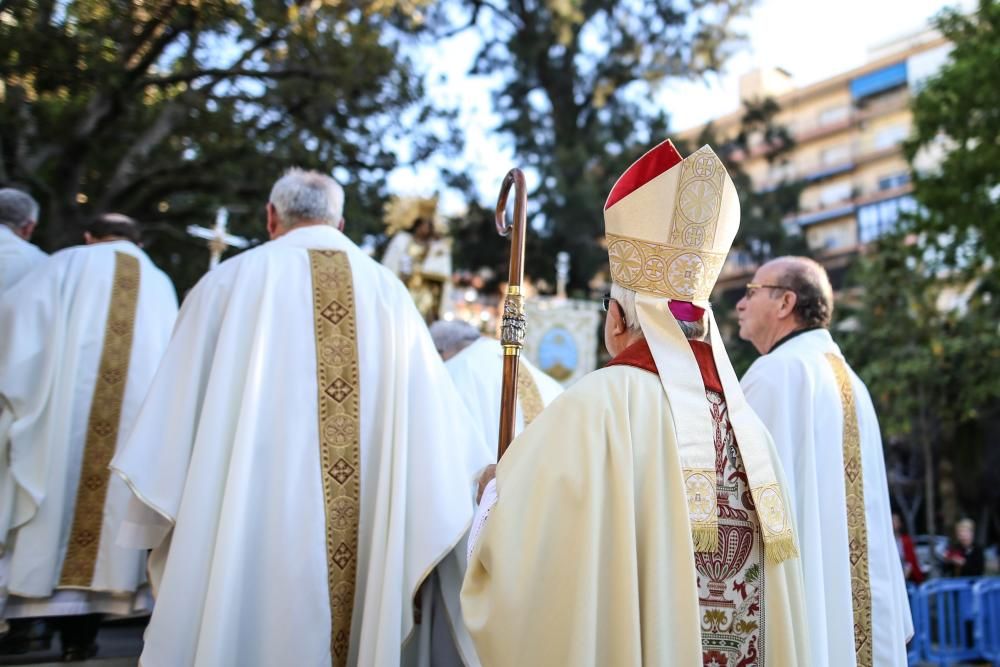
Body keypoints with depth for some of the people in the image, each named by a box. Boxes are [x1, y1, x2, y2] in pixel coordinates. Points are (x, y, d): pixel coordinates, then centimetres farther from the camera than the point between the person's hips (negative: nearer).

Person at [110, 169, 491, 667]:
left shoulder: (231, 281, 0)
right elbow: (434, 421, 6)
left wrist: (157, 520, 13)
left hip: (252, 526, -2)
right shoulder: (390, 293, 6)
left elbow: (178, 409, 2)